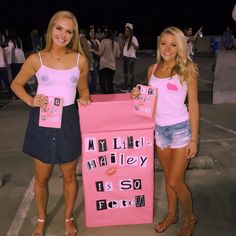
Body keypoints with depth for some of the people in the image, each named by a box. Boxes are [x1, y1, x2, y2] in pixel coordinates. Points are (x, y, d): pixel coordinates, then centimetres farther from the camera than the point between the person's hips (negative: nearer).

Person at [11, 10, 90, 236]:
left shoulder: (80, 60, -1)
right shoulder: (36, 59, -4)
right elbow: (16, 84, 8)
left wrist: (84, 98, -6)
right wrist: (30, 101, -9)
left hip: (68, 120, 1)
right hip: (42, 120, -1)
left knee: (69, 175, 14)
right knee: (41, 177, 14)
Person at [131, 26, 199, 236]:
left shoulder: (187, 69, -7)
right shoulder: (153, 69, 6)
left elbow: (193, 104, -7)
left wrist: (194, 139, -9)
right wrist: (138, 94, -5)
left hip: (181, 129, -4)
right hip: (160, 129, 5)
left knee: (175, 181, -1)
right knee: (168, 177, 17)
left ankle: (190, 218, 26)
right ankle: (172, 214, 39)